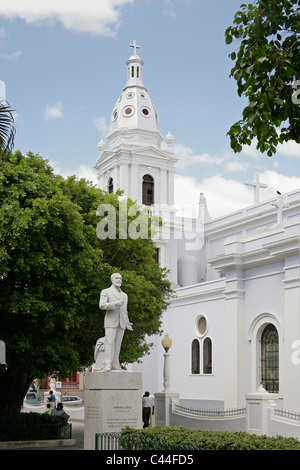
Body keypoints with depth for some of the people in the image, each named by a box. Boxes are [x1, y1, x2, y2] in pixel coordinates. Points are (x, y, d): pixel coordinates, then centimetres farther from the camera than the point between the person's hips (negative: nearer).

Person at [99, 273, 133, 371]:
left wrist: (127, 323, 9)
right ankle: (107, 365, -17)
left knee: (117, 344, 1)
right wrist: (116, 303, -18)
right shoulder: (105, 292, 4)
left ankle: (115, 365, 1)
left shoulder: (124, 295, 20)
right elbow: (102, 305, -10)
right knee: (109, 343, -13)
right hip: (110, 321, -5)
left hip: (121, 323, 5)